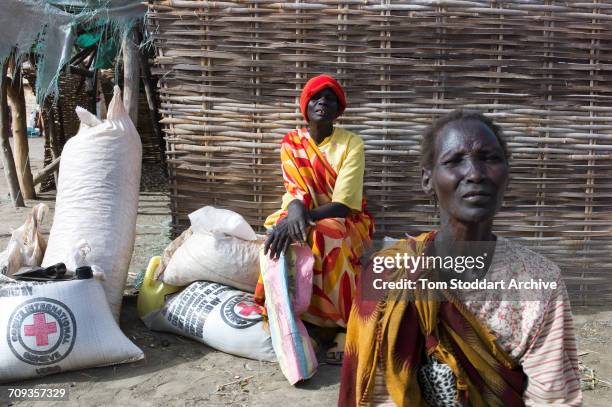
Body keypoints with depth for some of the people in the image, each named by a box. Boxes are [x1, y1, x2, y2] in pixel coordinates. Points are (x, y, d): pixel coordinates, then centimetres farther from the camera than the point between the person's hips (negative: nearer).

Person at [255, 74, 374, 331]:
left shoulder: (352, 144, -11)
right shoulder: (291, 143, -2)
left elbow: (344, 204, -21)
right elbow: (295, 192, -13)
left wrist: (304, 217, -38)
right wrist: (295, 209, -40)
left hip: (345, 221, -2)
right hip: (305, 218, 3)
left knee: (323, 235, -38)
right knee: (282, 236, -33)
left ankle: (332, 321, -21)